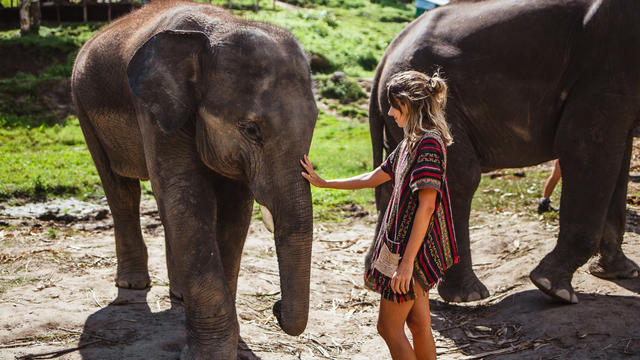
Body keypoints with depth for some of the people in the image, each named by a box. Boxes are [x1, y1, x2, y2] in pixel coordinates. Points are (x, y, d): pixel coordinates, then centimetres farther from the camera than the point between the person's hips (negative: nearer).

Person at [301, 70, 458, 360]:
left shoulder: (429, 143, -18)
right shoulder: (411, 142, 13)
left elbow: (426, 206, -24)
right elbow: (372, 179, 22)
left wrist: (407, 262, -25)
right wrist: (323, 183, 23)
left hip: (413, 249, -9)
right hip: (405, 245, 9)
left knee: (389, 327, 0)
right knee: (418, 325, 14)